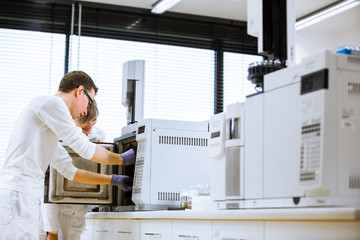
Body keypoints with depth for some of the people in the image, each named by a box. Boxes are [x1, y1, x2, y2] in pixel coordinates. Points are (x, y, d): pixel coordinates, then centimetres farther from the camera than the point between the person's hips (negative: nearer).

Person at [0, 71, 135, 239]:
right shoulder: (52, 103, -3)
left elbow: (69, 170, 27)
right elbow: (84, 148, -7)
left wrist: (113, 180, 26)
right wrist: (123, 159, 7)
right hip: (17, 195, -10)